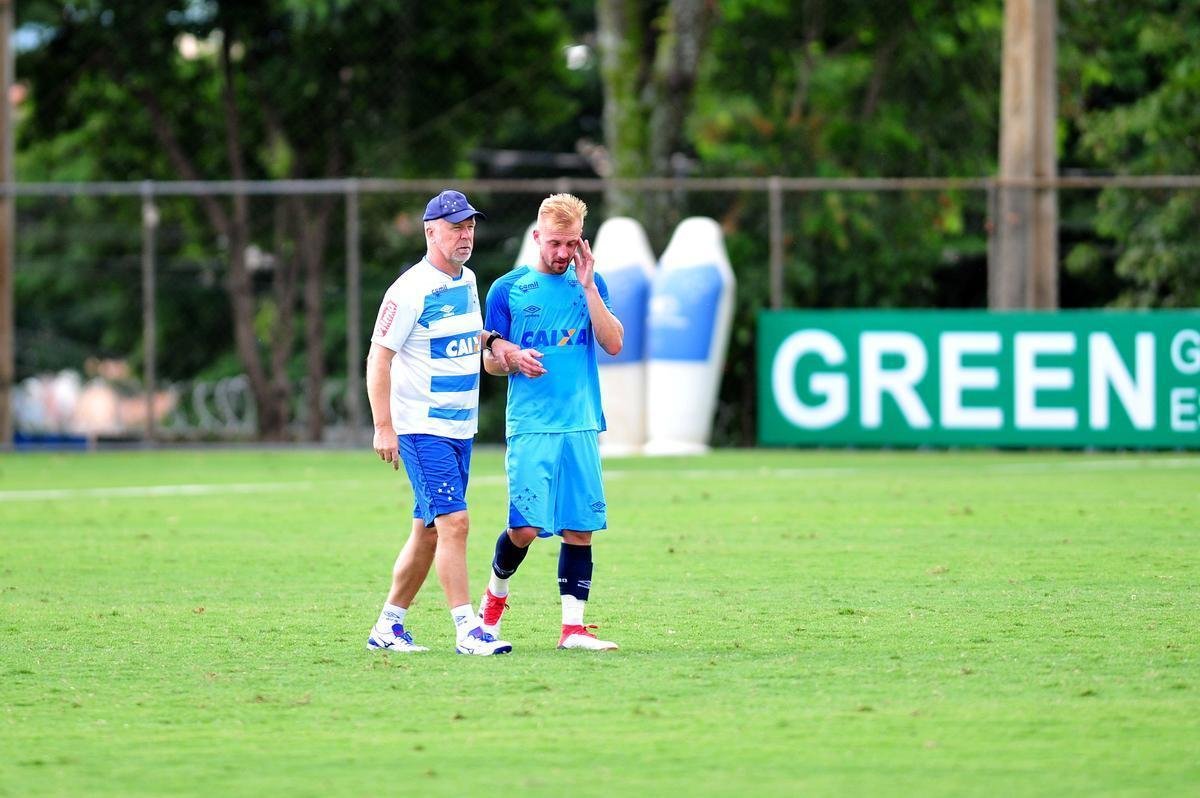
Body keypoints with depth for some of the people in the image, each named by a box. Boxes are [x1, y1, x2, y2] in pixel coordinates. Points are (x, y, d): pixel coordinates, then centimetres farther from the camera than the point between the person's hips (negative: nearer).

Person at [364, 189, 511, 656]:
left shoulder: (467, 281, 12)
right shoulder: (410, 290, -13)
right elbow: (378, 358, -14)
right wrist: (383, 428, -18)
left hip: (461, 428, 8)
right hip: (422, 429, -8)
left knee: (428, 530, 10)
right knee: (453, 521, -15)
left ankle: (388, 627, 18)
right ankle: (467, 631, -15)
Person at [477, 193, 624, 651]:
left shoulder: (590, 284, 10)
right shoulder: (509, 289, 4)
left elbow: (613, 343, -2)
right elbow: (489, 360, 8)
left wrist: (587, 286, -8)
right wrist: (513, 359, -15)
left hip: (582, 426, 2)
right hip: (530, 426, -2)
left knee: (579, 528, 0)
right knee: (525, 528, -10)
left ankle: (573, 627, 5)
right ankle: (495, 594, 18)